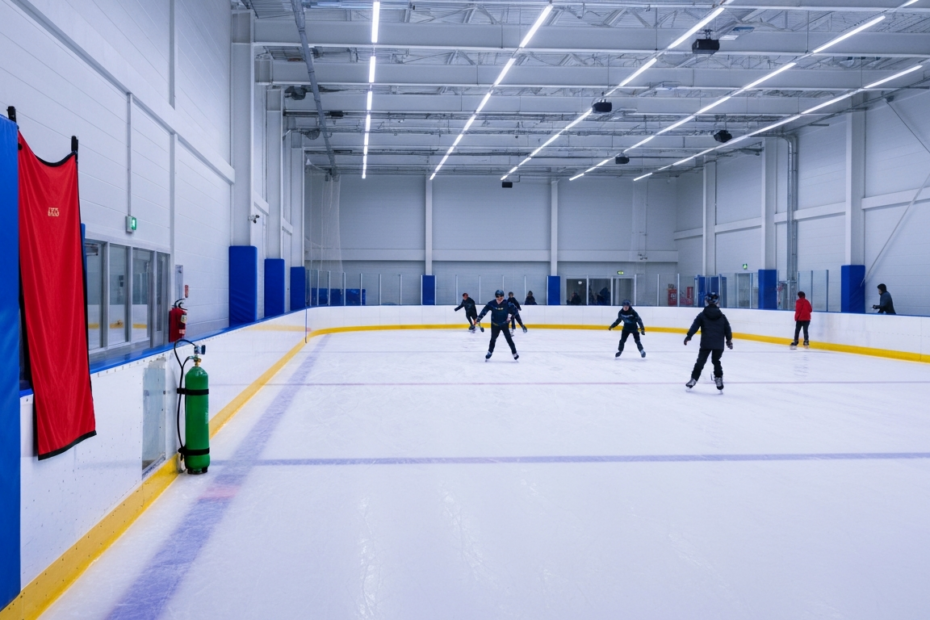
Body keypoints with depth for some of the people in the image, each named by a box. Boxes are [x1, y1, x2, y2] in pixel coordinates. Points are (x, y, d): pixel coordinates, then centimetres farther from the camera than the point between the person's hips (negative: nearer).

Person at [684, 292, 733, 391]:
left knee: (701, 361, 4)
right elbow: (727, 329, 9)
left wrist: (688, 336, -2)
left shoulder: (702, 315, 1)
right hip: (719, 344, 2)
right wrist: (729, 340, 20)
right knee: (716, 361, 17)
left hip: (706, 343, -2)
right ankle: (719, 379, 11)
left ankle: (693, 379, 1)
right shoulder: (722, 316, 8)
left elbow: (695, 326, -4)